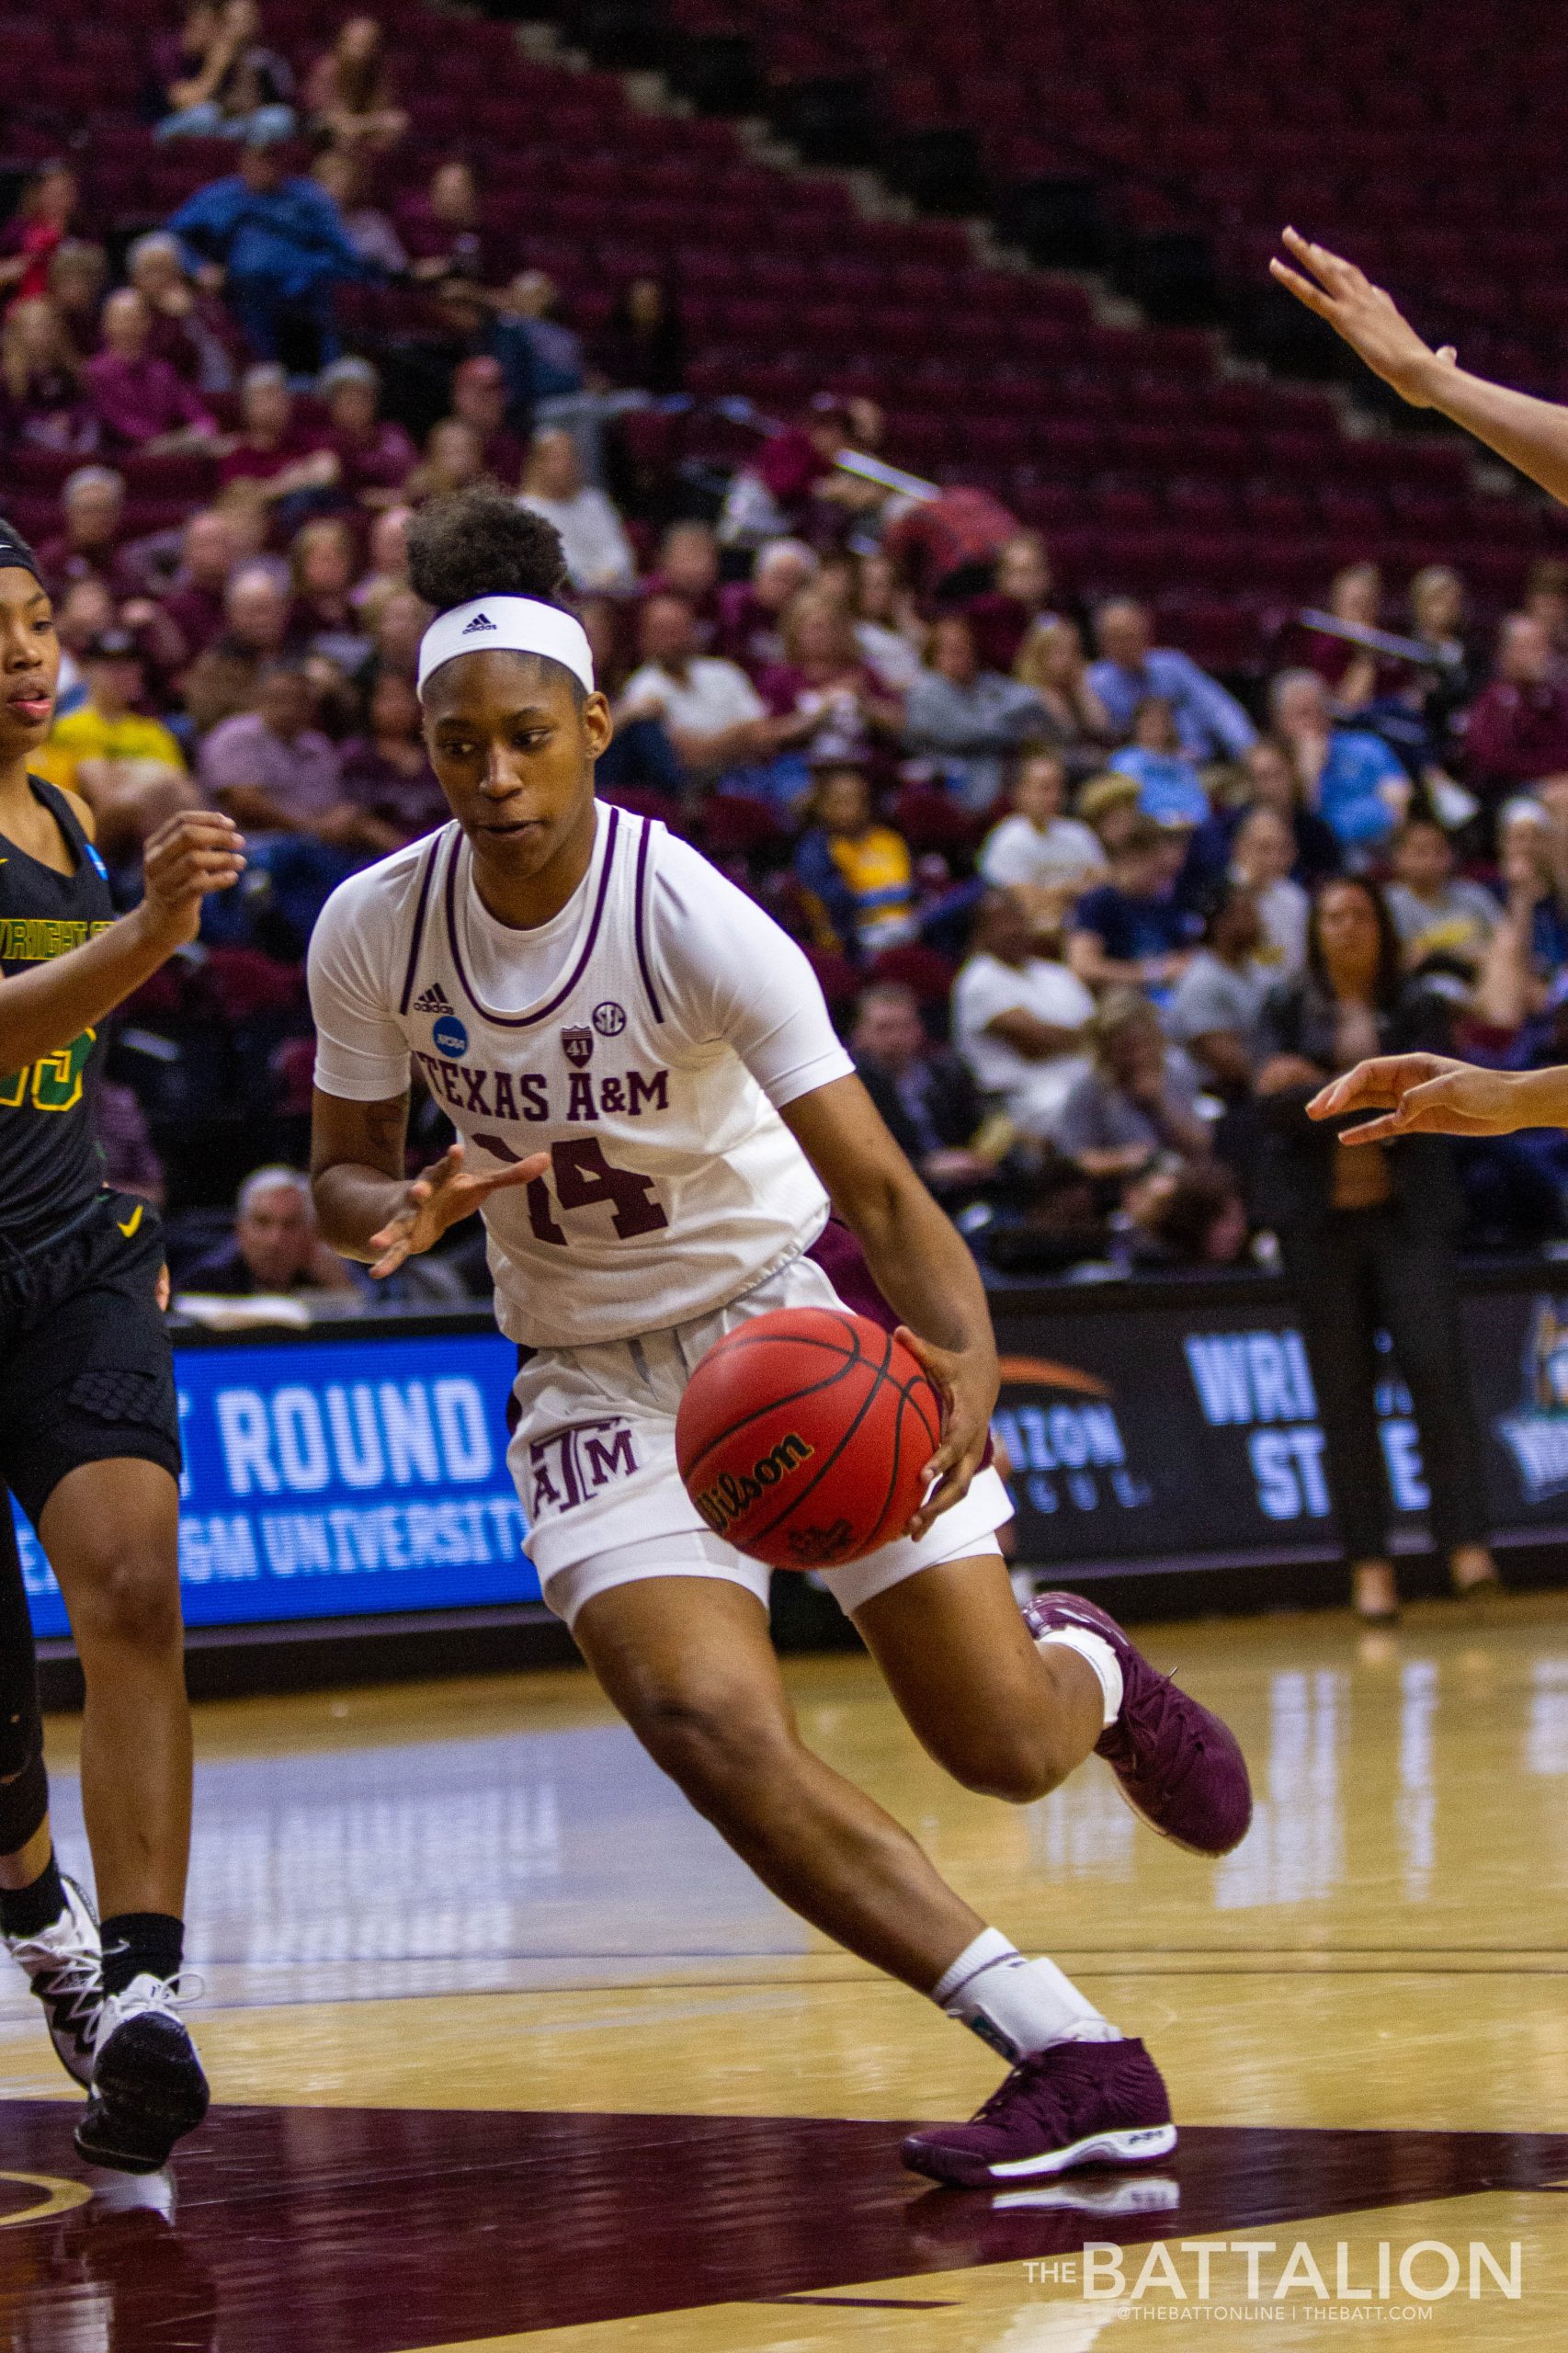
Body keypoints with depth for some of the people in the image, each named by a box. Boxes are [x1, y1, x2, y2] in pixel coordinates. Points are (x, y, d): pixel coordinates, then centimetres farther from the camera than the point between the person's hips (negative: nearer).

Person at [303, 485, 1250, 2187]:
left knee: (1004, 1743, -5)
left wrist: (965, 1359, -46)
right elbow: (341, 1172, 3)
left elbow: (875, 1181, -27)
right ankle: (1074, 2062, -20)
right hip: (591, 1360, 2)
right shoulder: (372, 931, -12)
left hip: (792, 1304, -2)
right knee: (704, 1719, -24)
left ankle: (1086, 1668, 37)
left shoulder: (689, 917, -23)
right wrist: (406, 1215, -22)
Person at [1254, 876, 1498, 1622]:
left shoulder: (1418, 1010, 6)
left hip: (1407, 1211, -1)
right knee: (1343, 1390, 0)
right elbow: (1277, 1106, -4)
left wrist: (1321, 1088, -13)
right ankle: (1369, 1565, 3)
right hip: (1318, 1217, 1)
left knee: (1435, 1366, -14)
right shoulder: (1289, 1011, 8)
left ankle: (1466, 1546, -14)